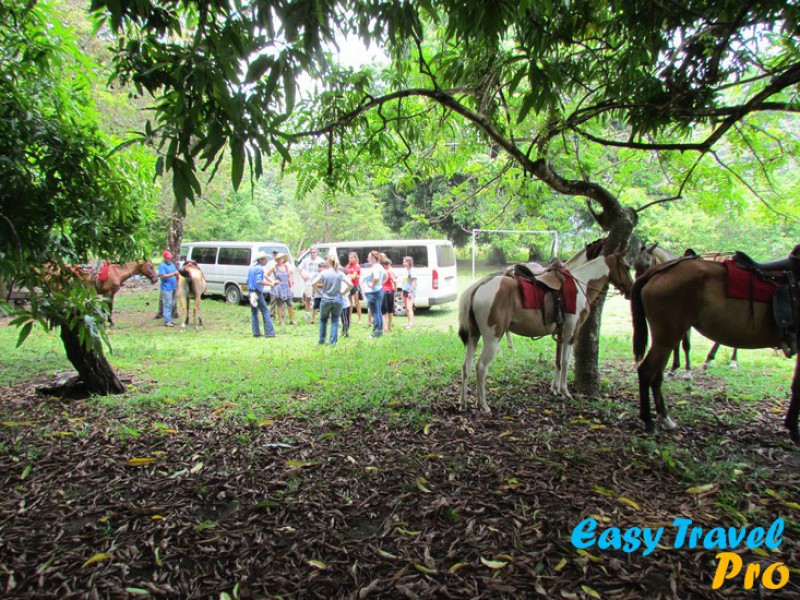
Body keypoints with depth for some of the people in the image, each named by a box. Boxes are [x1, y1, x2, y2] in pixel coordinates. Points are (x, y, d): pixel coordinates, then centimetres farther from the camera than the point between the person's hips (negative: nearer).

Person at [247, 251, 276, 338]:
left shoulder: (251, 267, 15)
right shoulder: (259, 268, -12)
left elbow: (248, 280, 21)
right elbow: (259, 282, -22)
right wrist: (271, 284, -19)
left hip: (251, 292, 9)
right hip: (257, 292, -9)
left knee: (254, 312, 12)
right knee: (265, 311, -6)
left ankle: (256, 332, 11)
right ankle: (269, 332, -9)